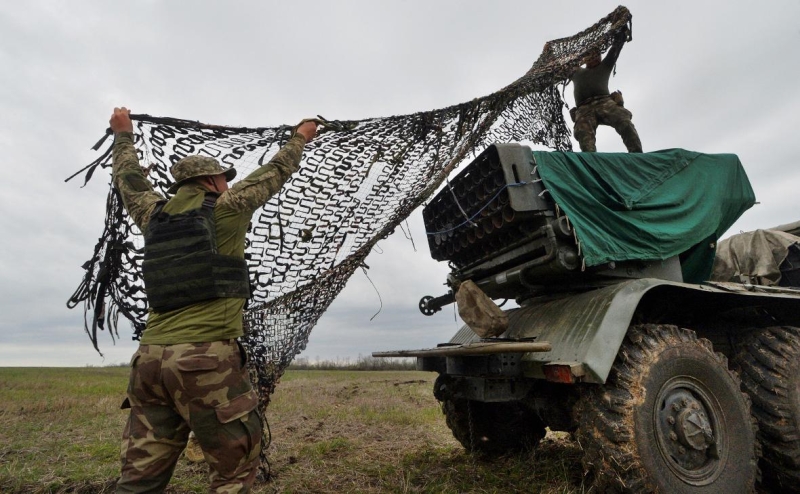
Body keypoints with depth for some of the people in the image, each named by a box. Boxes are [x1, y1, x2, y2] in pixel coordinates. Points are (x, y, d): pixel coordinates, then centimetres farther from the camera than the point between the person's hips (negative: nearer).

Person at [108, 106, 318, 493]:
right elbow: (276, 172, 11)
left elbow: (128, 179, 33)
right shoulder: (225, 208, -1)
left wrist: (123, 135, 50)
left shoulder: (153, 214, 13)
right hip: (207, 359, -6)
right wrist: (301, 137, 28)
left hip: (150, 357, 7)